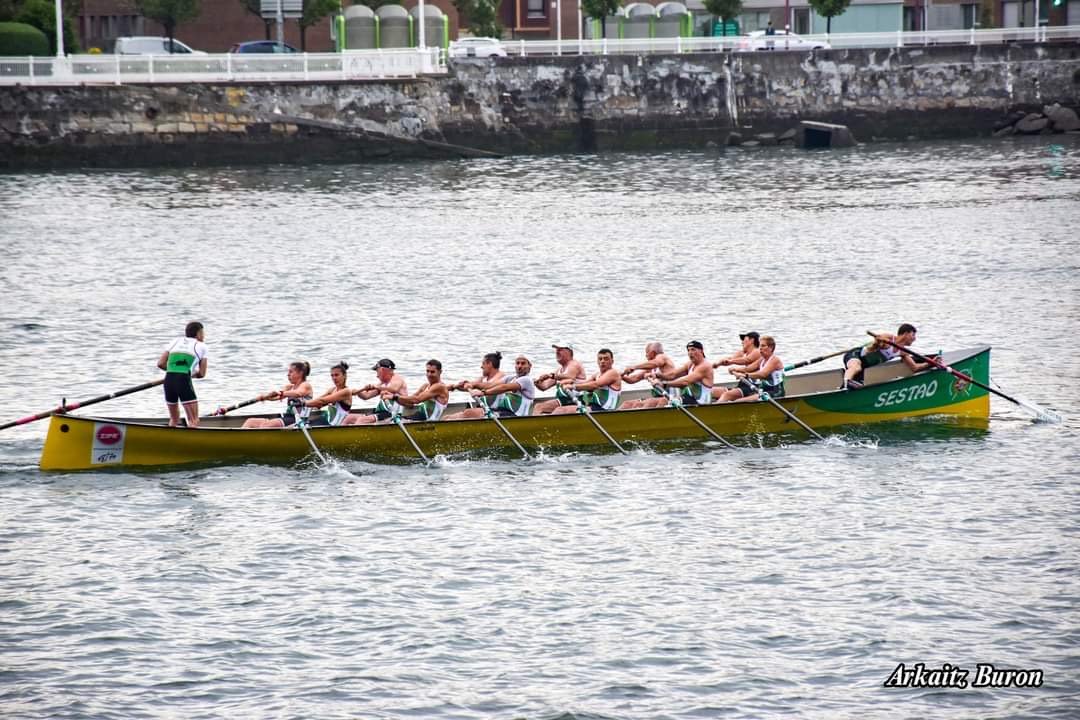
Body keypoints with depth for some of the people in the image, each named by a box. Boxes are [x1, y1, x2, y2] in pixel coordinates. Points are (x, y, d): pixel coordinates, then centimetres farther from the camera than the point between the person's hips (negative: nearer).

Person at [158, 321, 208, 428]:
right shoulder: (201, 346, 14)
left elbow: (160, 363, 13)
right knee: (194, 421, -6)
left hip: (168, 379, 5)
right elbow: (201, 374, 14)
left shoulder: (176, 341, 22)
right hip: (184, 381, -5)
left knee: (173, 420, 20)